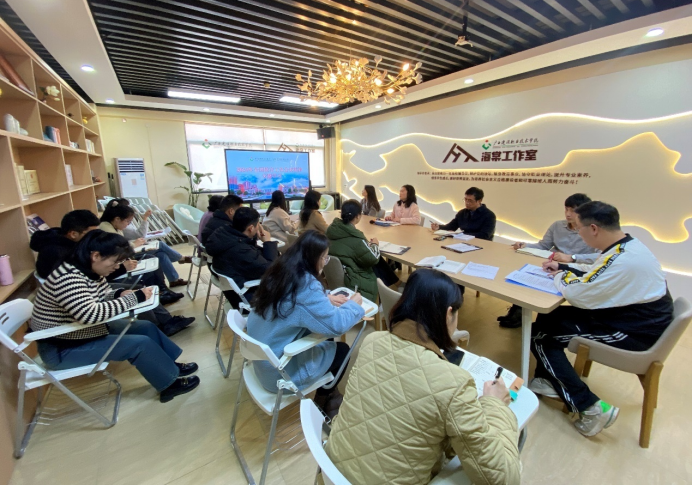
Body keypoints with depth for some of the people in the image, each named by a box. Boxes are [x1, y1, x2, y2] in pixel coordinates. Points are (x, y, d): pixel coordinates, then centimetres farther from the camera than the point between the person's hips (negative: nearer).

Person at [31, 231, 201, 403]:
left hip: (84, 331, 9)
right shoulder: (68, 278, -31)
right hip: (62, 349, -9)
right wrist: (134, 297, -31)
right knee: (140, 344, -15)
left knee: (146, 327, 5)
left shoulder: (90, 270, -3)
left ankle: (170, 366, 19)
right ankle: (169, 384, 3)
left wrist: (119, 294, -12)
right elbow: (90, 314, -39)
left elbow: (98, 299, 10)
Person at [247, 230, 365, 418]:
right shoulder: (306, 285, -29)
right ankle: (323, 402, 35)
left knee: (328, 342, 19)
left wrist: (325, 297, 5)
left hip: (263, 356, 8)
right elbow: (336, 325, -27)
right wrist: (354, 305, -8)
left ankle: (325, 392, 36)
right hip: (281, 370, -8)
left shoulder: (281, 270, -3)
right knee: (343, 350, 11)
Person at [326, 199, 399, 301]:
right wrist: (375, 245, 0)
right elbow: (373, 259, -18)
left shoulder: (333, 228, -5)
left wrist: (368, 244, 4)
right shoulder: (354, 238, -28)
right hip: (350, 280, -7)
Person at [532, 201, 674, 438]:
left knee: (539, 335, -9)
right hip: (634, 317, 10)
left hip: (635, 333, -10)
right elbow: (595, 272, 19)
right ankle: (548, 380, 20)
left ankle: (590, 408, -3)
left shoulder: (621, 259, -30)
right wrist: (563, 266, 11)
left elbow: (577, 294, -25)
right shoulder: (626, 246, 3)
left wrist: (561, 277, -6)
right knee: (549, 316, 12)